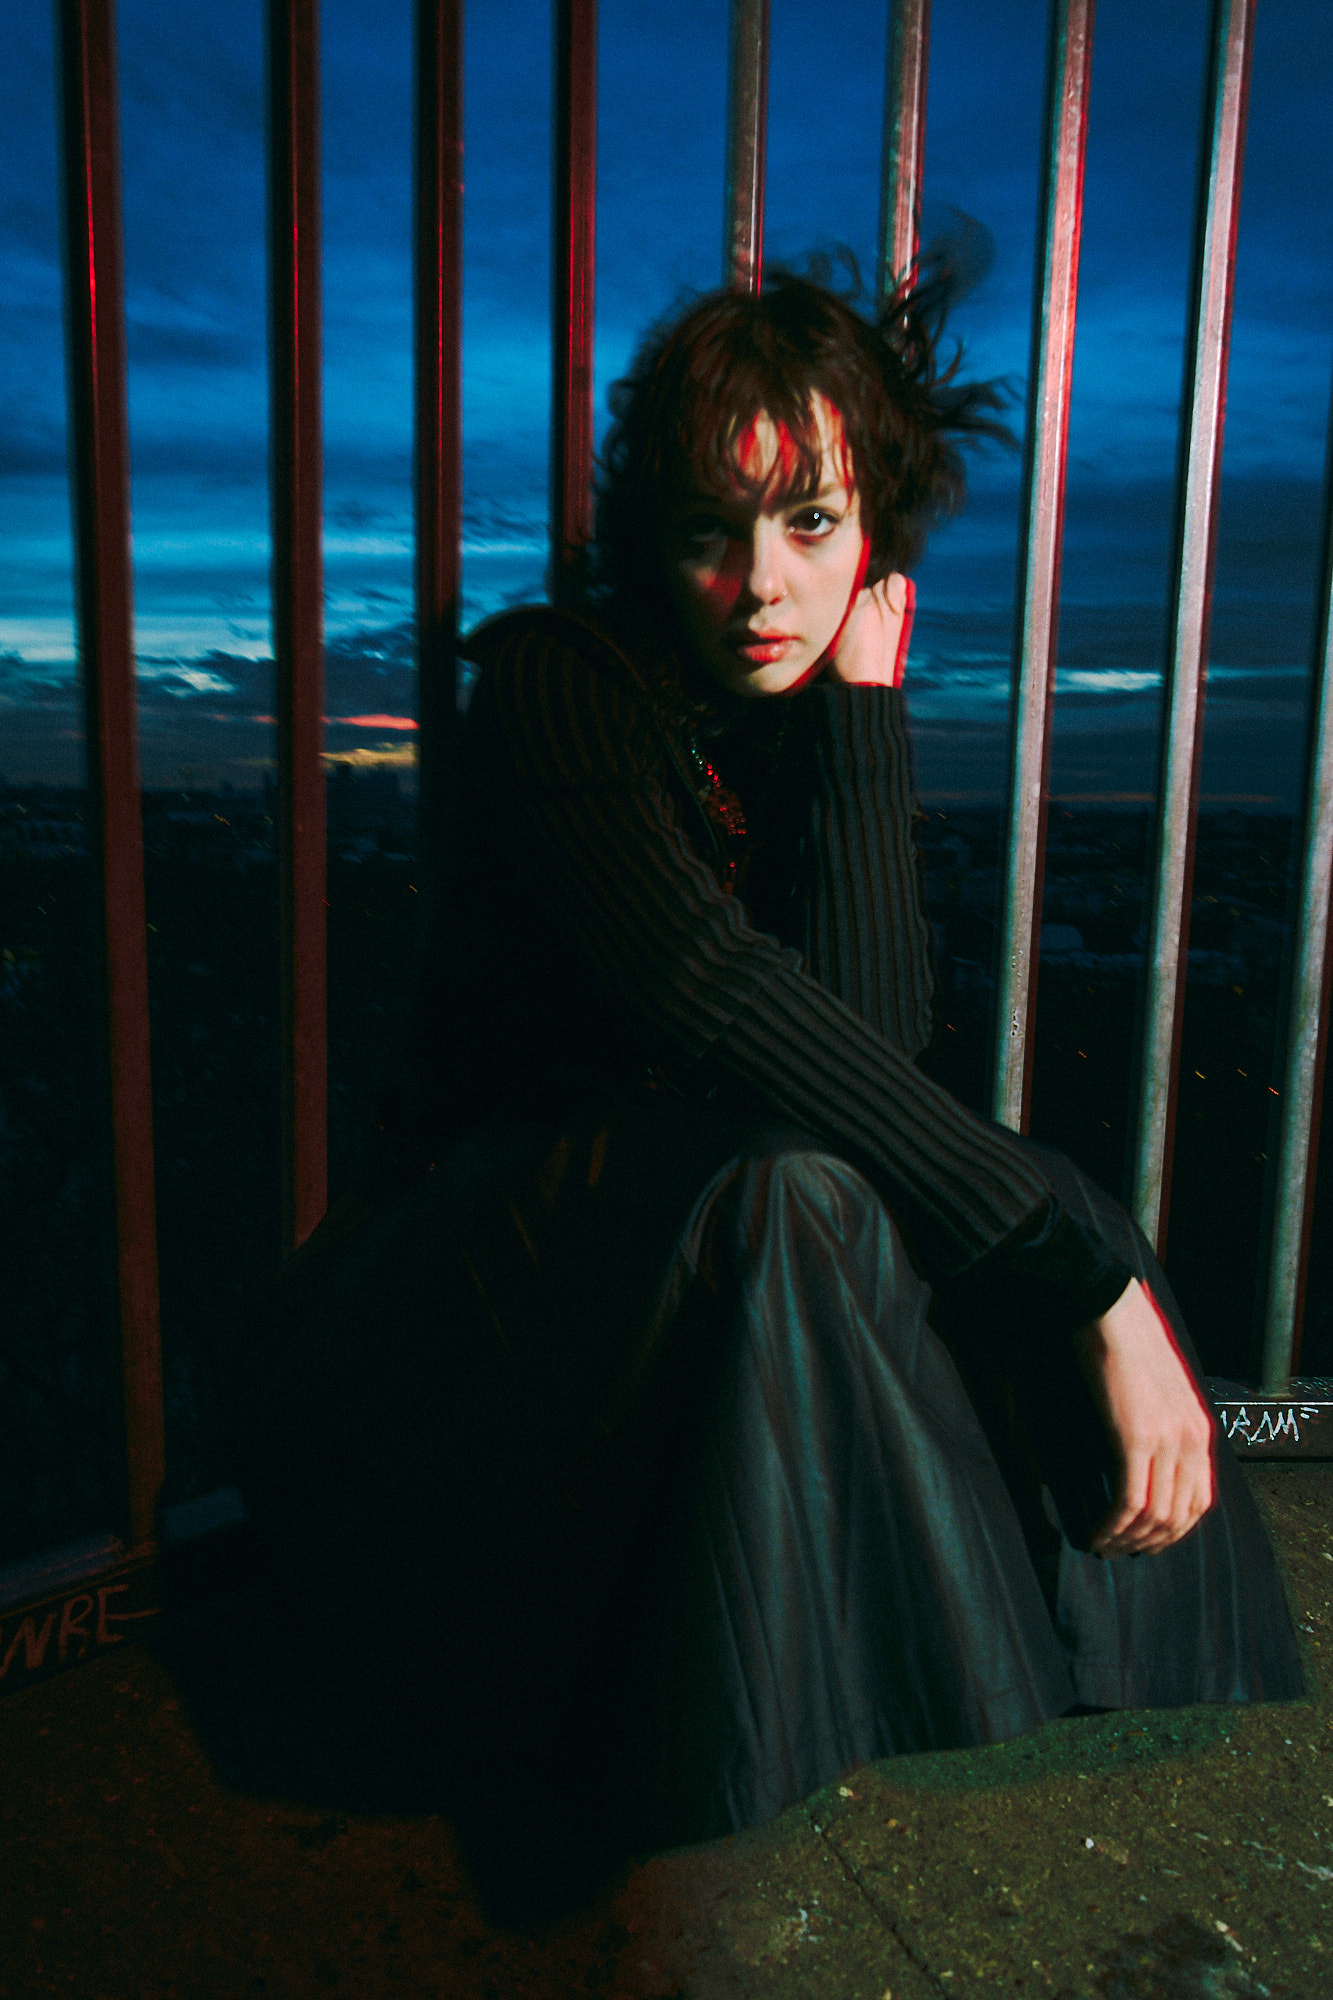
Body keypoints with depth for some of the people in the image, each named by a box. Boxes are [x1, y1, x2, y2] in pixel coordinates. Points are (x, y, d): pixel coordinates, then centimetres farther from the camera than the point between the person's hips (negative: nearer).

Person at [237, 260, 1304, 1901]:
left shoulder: (837, 725, 3)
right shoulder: (559, 682, -14)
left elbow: (873, 1041, -15)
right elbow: (709, 991, -32)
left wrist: (862, 707, -17)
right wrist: (1088, 1264, -35)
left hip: (730, 1262, 5)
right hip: (506, 1267, -5)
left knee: (1067, 1295, -20)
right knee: (795, 1199, -37)